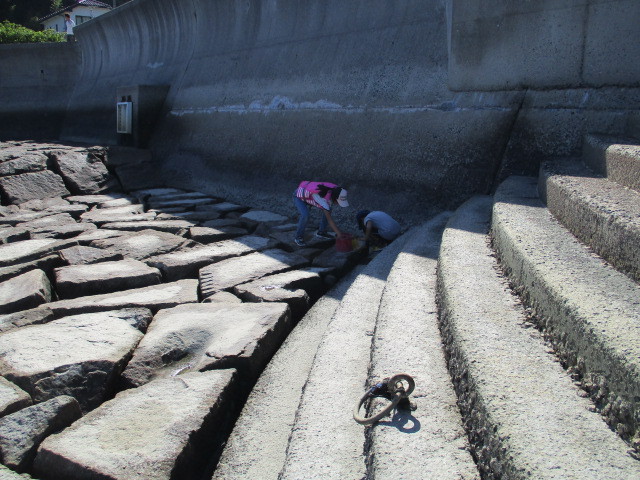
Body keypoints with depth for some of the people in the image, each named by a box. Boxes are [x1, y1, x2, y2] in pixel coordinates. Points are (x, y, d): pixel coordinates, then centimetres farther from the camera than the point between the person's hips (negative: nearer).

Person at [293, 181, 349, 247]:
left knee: (328, 210, 3)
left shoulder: (335, 190, -19)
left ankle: (321, 232, 20)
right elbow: (329, 219, -36)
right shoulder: (324, 198, -41)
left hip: (308, 194, 8)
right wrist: (340, 235, -34)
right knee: (305, 215, -30)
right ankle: (299, 237, -8)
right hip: (299, 196, -8)